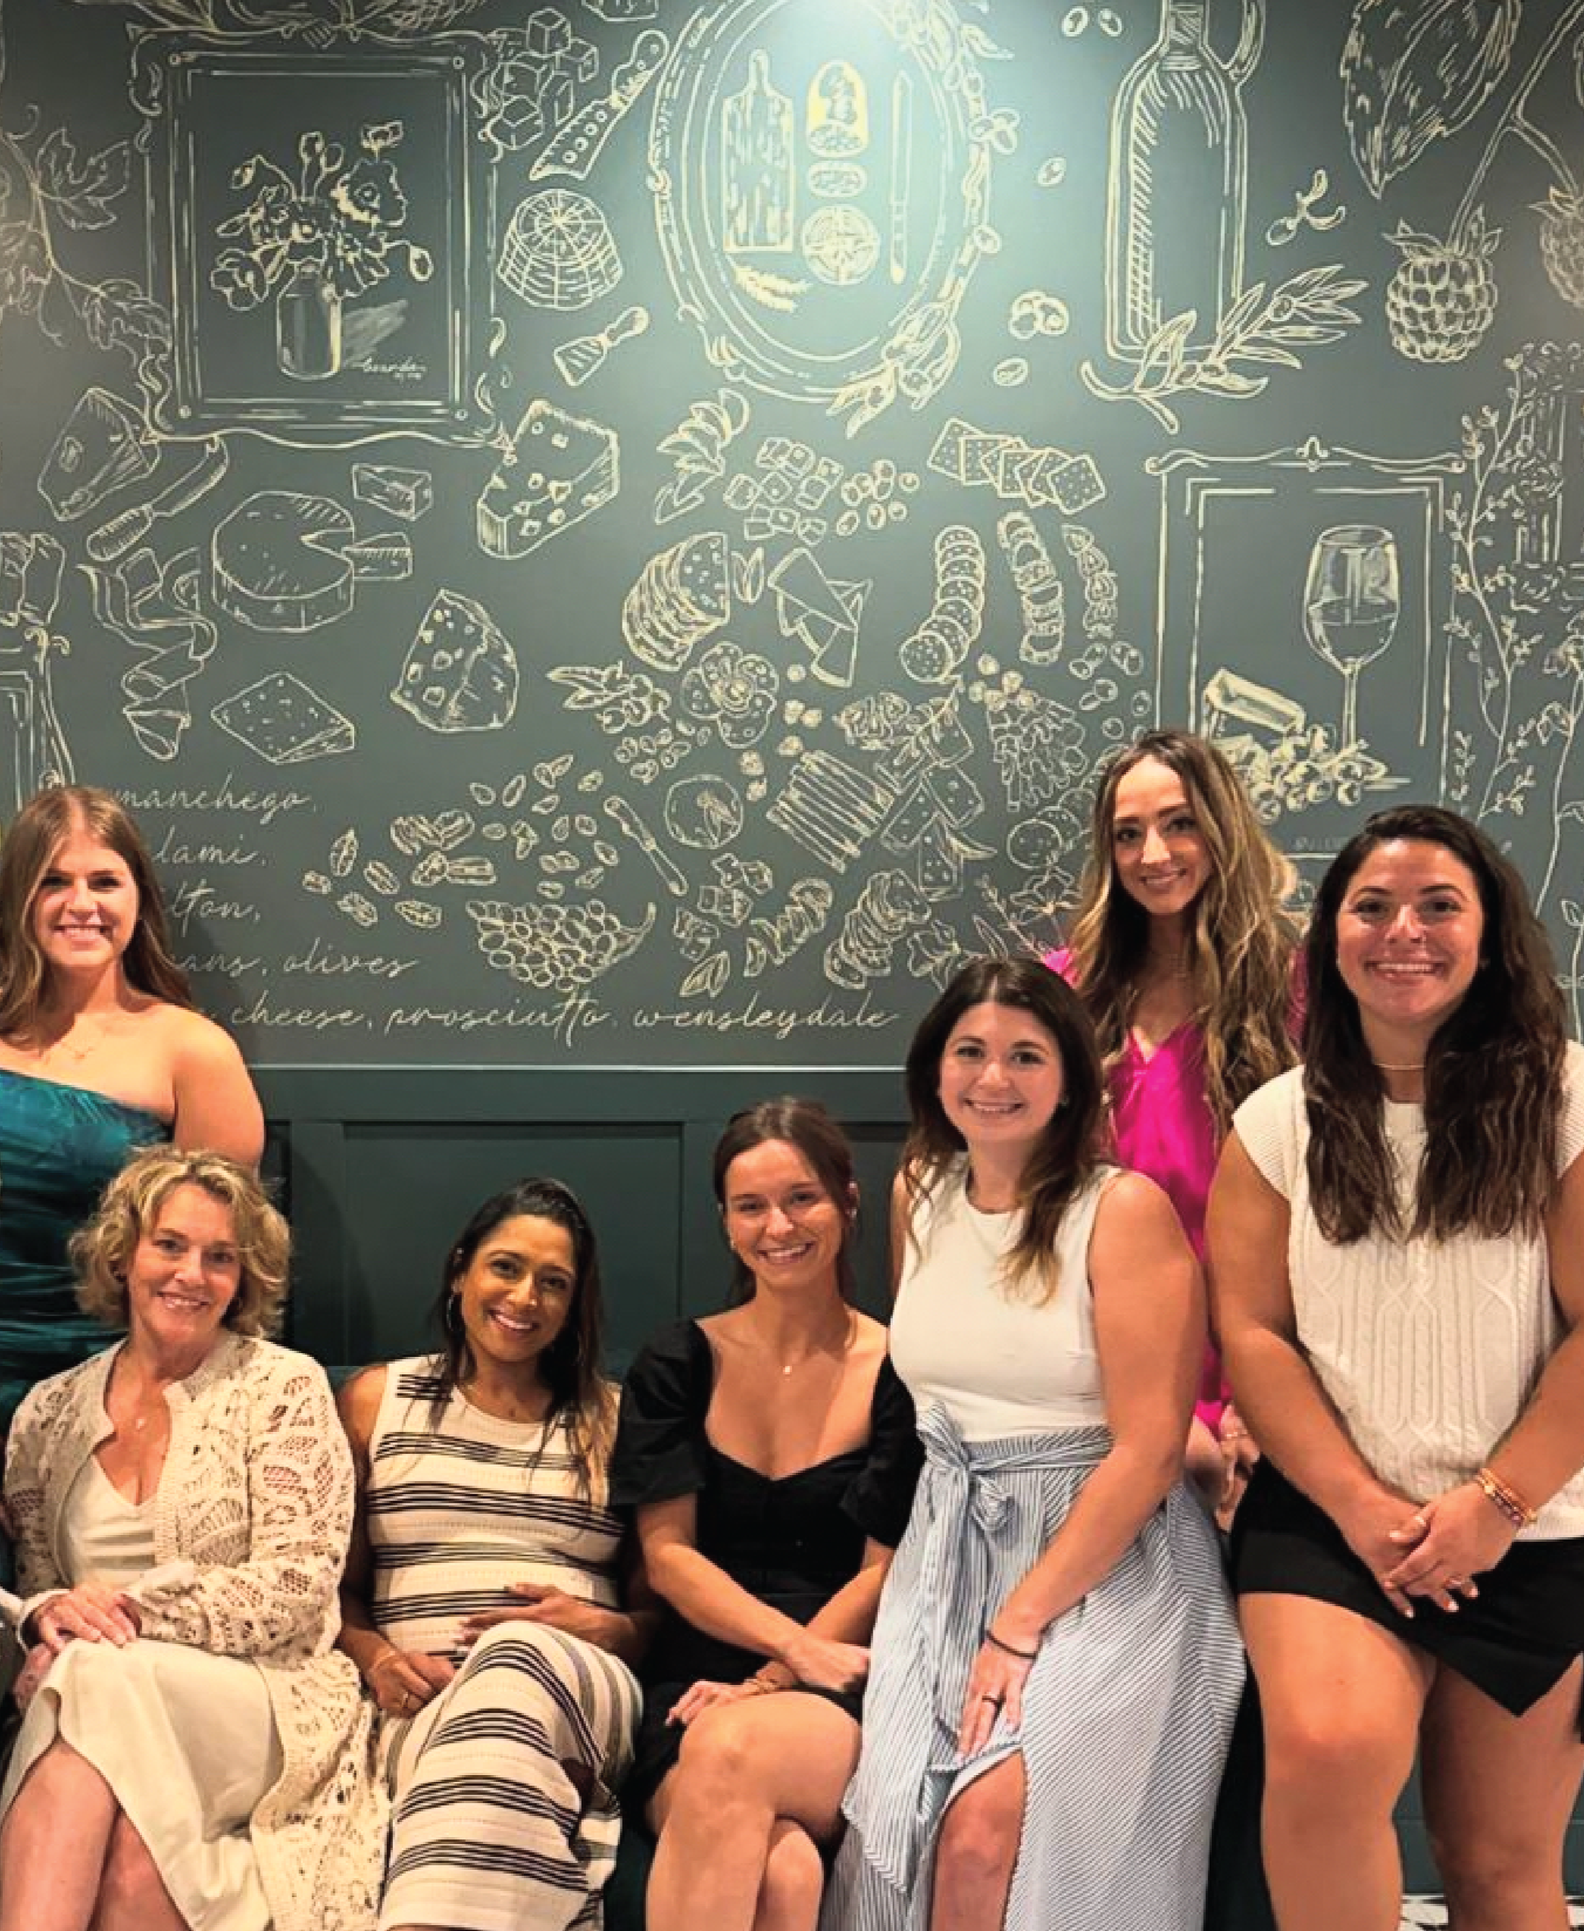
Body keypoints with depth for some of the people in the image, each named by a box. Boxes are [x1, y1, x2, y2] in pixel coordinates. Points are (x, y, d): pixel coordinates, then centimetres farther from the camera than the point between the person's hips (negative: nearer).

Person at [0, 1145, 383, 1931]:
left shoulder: (284, 1388, 2)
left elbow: (297, 1587, -6)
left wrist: (131, 1609, -16)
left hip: (268, 1701, -2)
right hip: (106, 1710, 2)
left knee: (98, 1682, -35)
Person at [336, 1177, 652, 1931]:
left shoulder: (612, 1419, 17)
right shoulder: (377, 1400, 17)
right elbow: (338, 1586, 15)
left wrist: (606, 1628, -7)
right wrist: (375, 1656, -7)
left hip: (582, 1688, 2)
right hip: (424, 1700, -1)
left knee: (516, 1660, -40)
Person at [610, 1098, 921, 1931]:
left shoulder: (896, 1373, 2)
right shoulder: (680, 1362, 9)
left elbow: (885, 1571, 1)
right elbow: (667, 1553, 3)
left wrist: (766, 1685, -12)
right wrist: (800, 1645, -12)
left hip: (842, 1703, -1)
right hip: (694, 1682, 1)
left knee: (730, 1748, -37)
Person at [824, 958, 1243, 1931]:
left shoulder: (1126, 1210, -11)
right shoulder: (918, 1195, 7)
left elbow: (1149, 1449, -14)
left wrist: (1023, 1623, -17)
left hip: (1110, 1564, -4)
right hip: (953, 1550, 5)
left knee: (992, 1817, -25)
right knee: (896, 1814, -18)